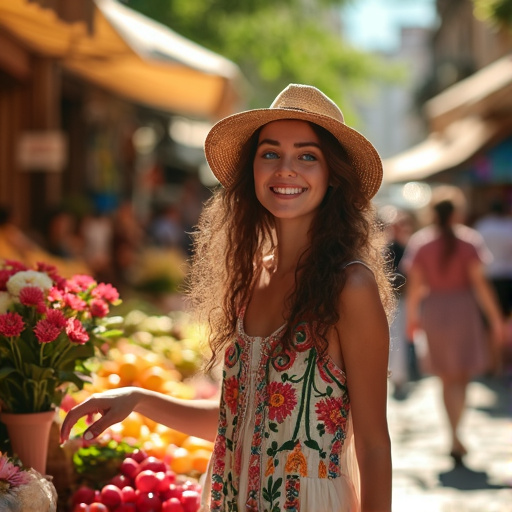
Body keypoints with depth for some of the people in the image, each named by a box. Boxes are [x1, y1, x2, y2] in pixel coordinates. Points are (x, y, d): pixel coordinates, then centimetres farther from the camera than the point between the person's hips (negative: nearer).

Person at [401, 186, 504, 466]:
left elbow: (415, 285, 0)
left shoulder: (420, 242, 1)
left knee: (447, 377, 14)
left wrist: (412, 317, 12)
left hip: (432, 309, 3)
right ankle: (455, 438, -13)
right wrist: (495, 318, -4)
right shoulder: (468, 240, -6)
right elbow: (479, 282, -9)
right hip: (462, 307, -3)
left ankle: (455, 437, 18)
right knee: (461, 375, 3)